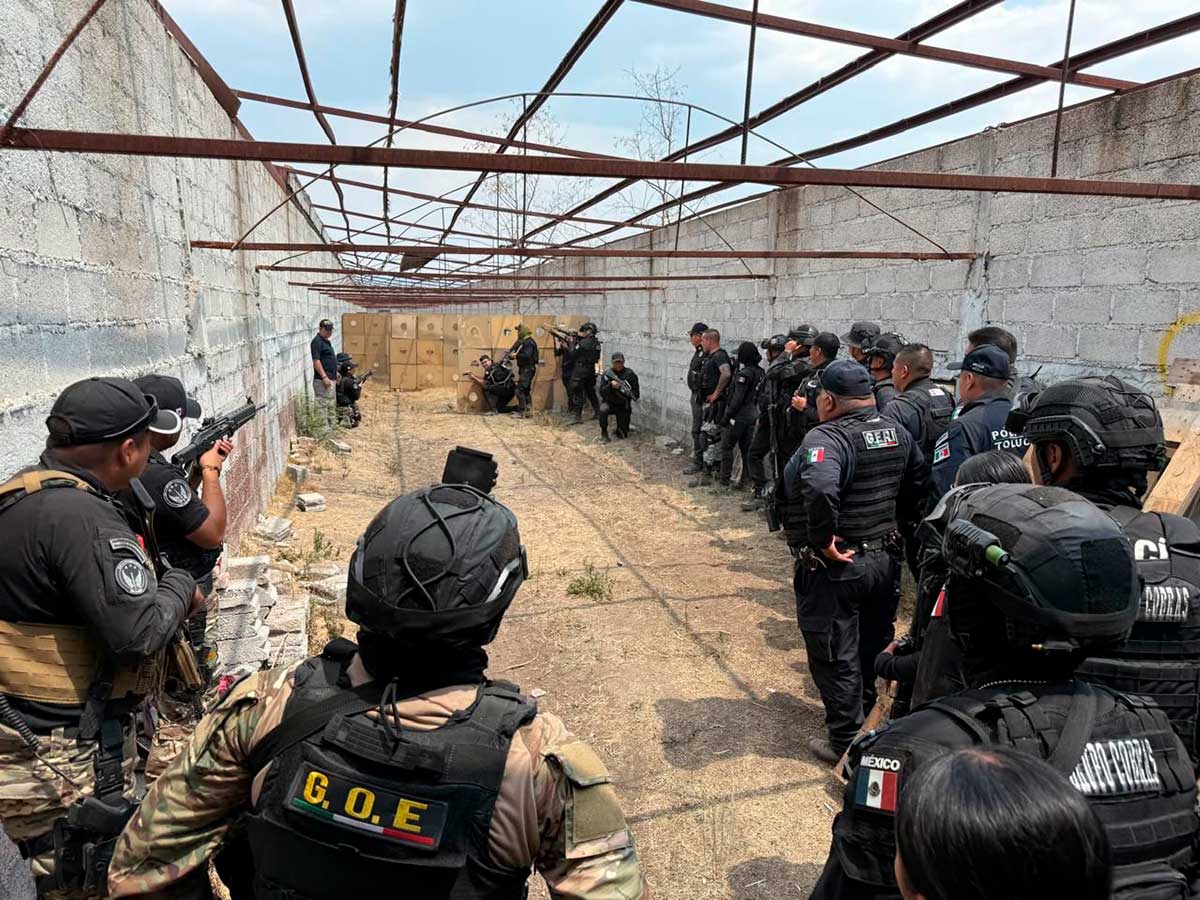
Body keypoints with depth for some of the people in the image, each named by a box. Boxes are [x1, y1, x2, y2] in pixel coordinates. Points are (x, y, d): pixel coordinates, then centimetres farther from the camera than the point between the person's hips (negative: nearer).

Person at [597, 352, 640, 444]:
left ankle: (620, 429, 37)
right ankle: (604, 434, -18)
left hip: (623, 405, 0)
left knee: (622, 436, -1)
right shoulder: (607, 373, -5)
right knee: (603, 410, -37)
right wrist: (611, 385, -28)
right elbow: (602, 392, -10)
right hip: (609, 402, 0)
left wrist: (627, 392, -28)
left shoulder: (630, 374, -8)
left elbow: (636, 395, -7)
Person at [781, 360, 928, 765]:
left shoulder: (826, 438, -24)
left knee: (835, 655, 8)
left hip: (834, 567, -8)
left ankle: (846, 741, 20)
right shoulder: (895, 432, 2)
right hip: (884, 560, 8)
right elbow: (920, 478, 16)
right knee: (872, 647, 24)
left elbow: (820, 488, -43)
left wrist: (823, 540, -29)